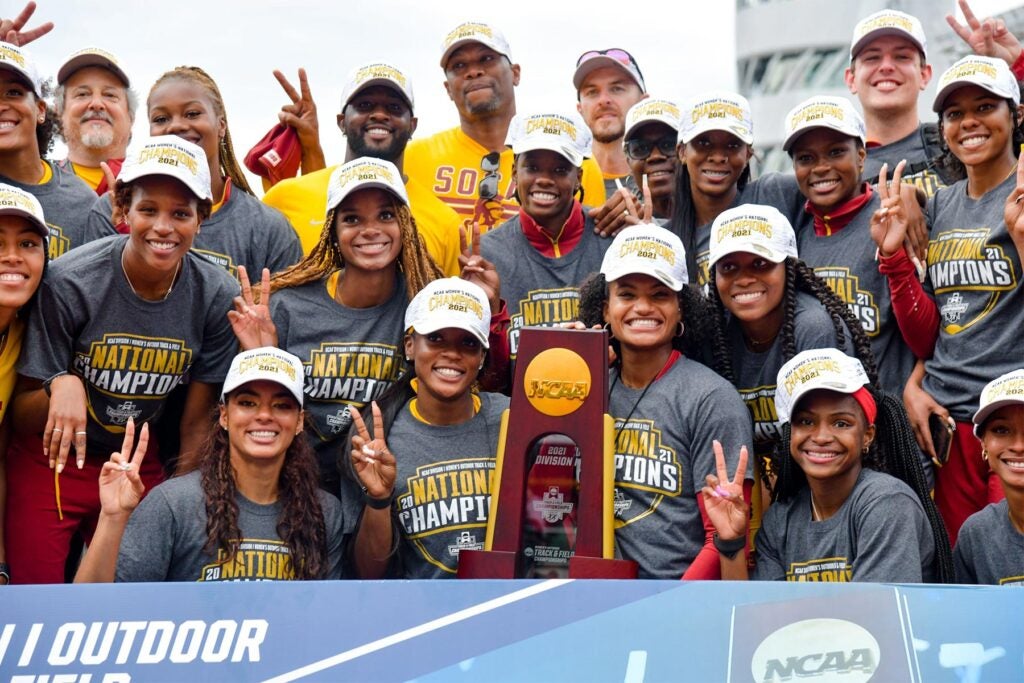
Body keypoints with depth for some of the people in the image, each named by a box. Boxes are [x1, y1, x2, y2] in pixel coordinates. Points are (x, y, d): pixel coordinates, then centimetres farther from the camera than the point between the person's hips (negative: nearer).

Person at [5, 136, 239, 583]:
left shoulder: (217, 296, -13)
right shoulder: (70, 282, -20)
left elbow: (196, 424, -2)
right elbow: (21, 416, -14)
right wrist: (60, 386, -34)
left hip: (140, 470, 2)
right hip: (50, 465, -2)